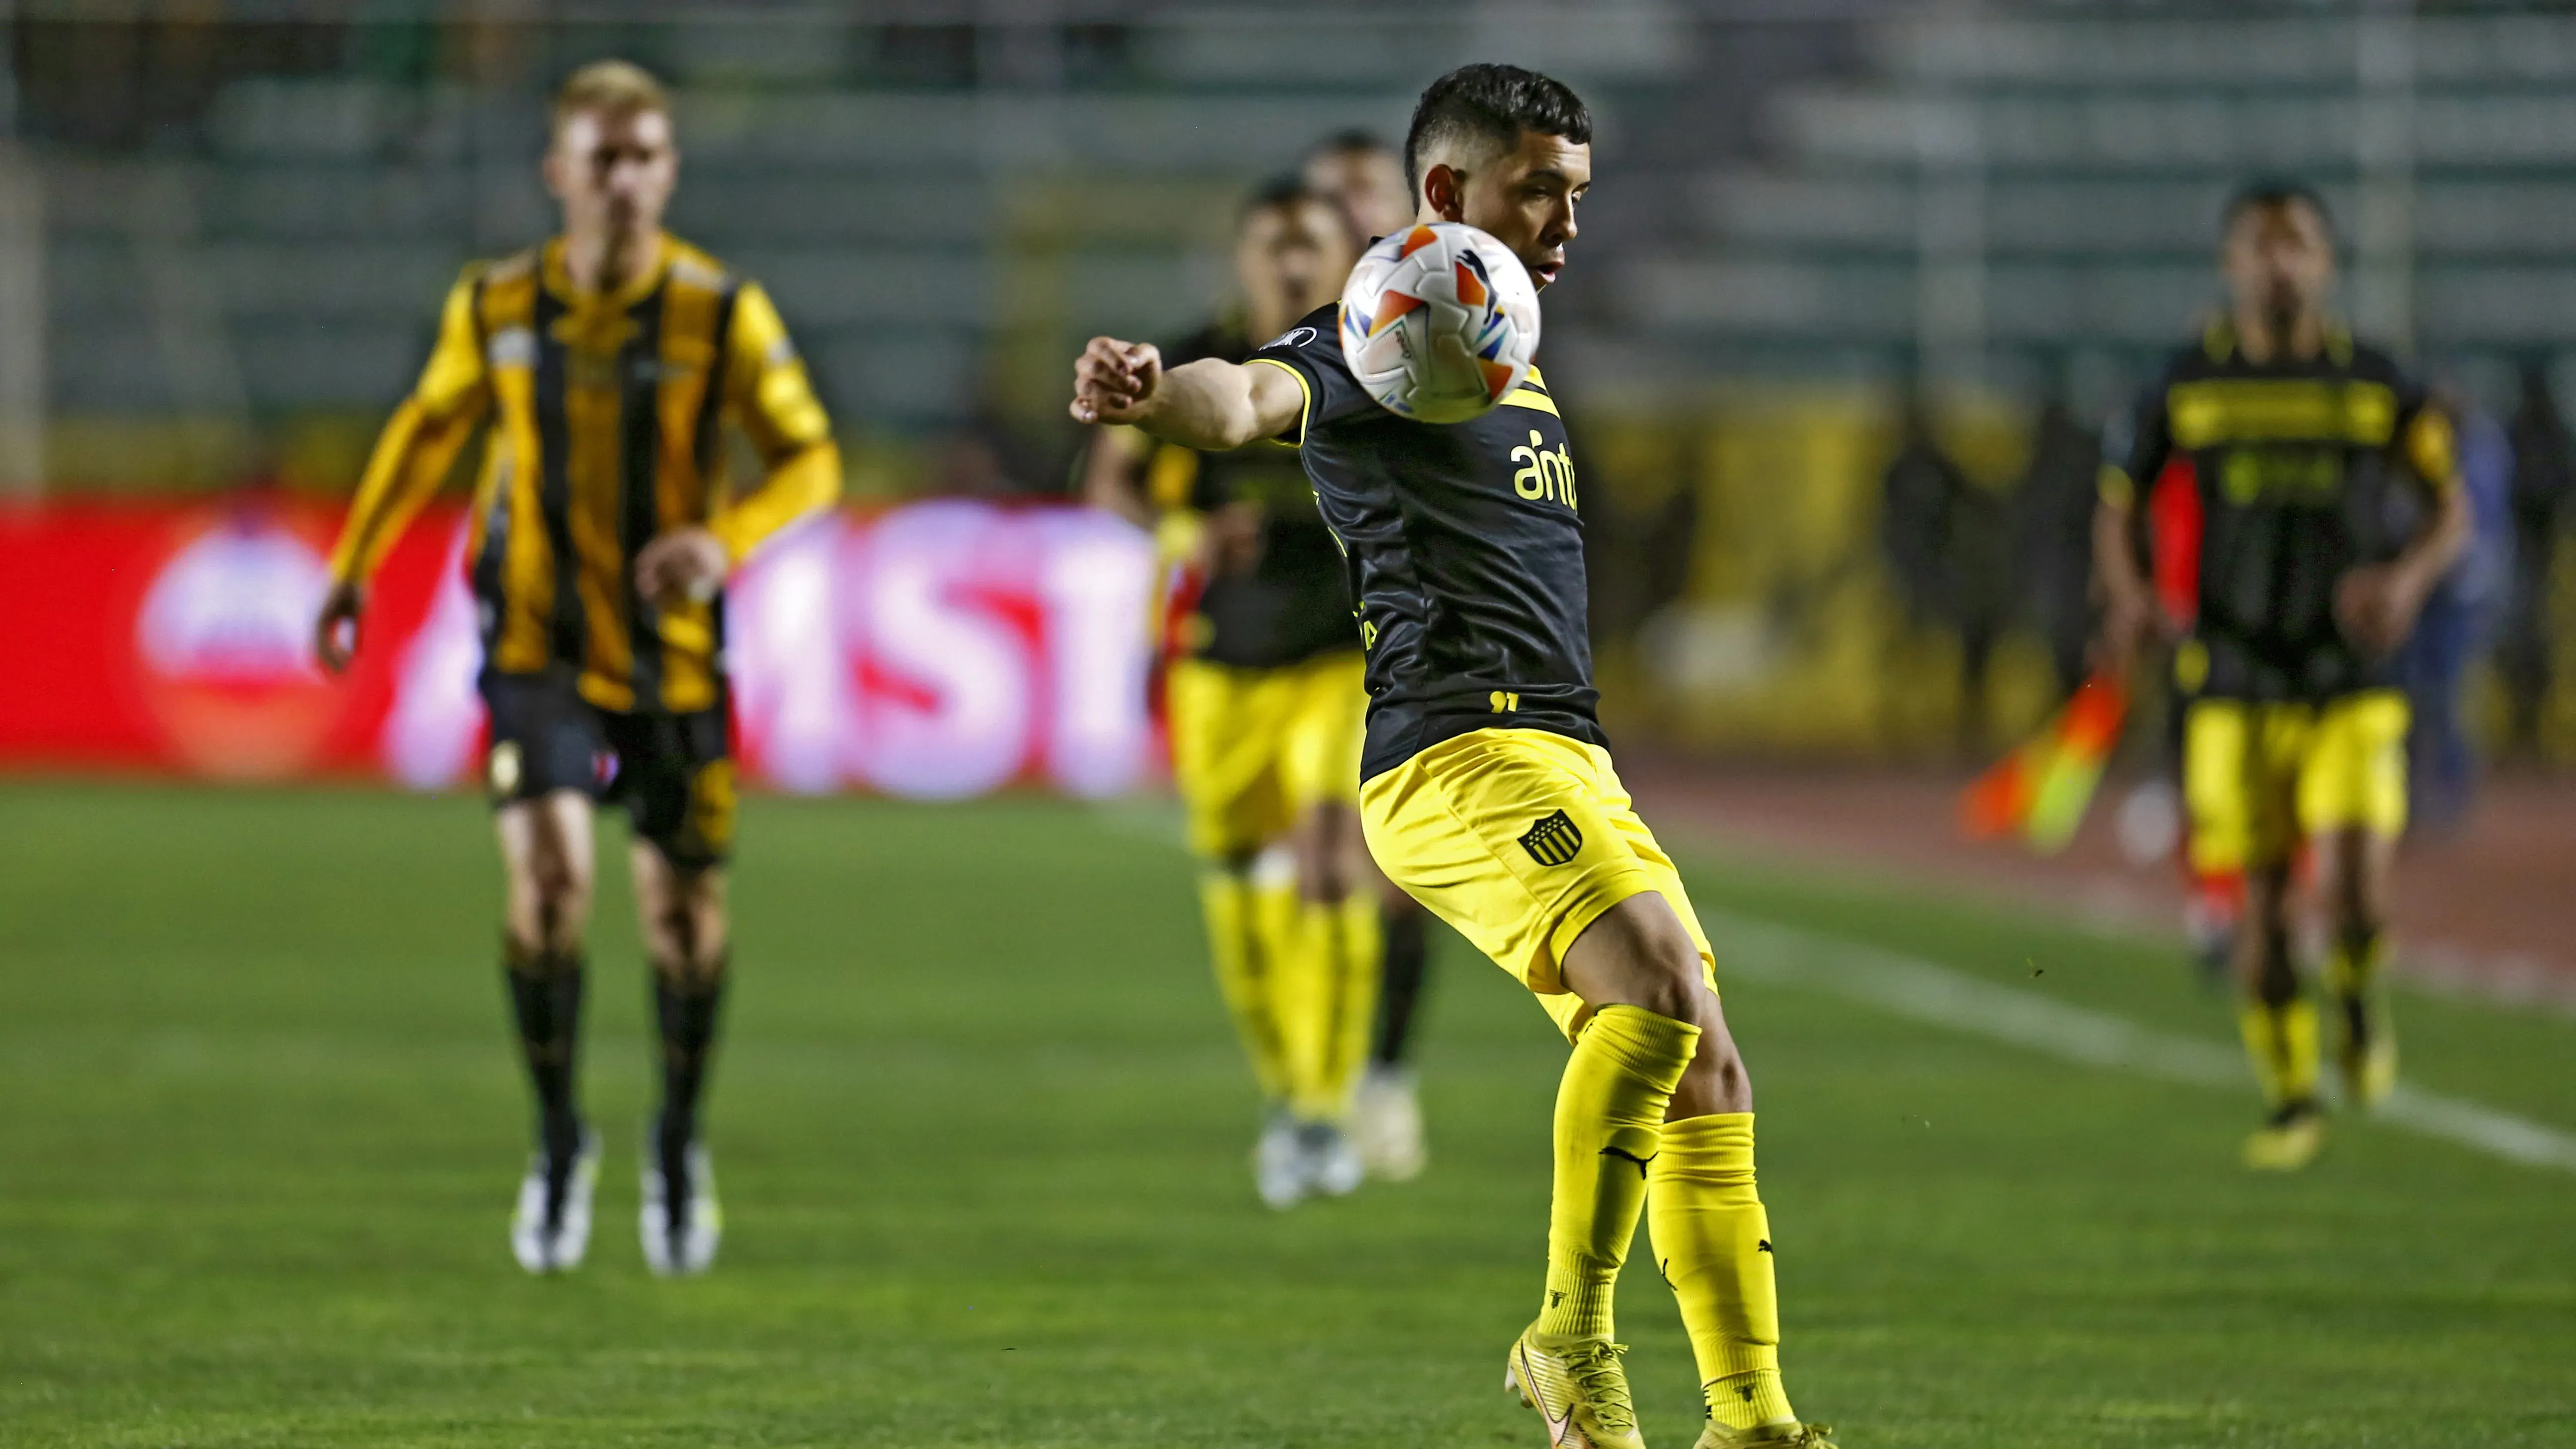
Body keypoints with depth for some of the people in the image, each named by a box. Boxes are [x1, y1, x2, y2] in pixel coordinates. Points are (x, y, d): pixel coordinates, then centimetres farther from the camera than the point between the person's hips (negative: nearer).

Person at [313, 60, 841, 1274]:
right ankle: (558, 1142, 1)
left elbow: (808, 458, -5)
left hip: (672, 657, 0)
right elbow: (426, 432, 15)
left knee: (684, 912, 5)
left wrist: (726, 541, -25)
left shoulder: (723, 312, -8)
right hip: (539, 640, 0)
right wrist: (351, 571, 17)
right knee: (547, 877, -19)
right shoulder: (495, 306, -2)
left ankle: (681, 1140, 32)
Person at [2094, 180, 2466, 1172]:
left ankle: (2358, 995, 19)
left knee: (2356, 892, -15)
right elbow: (2116, 507, 10)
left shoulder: (2376, 386, 2)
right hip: (2233, 688, 1)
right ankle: (2289, 1097, 19)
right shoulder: (2187, 387, 2)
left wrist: (2411, 575, -13)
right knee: (2261, 896, 1)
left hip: (2352, 685, -1)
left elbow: (2452, 510, 8)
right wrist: (2129, 597, -10)